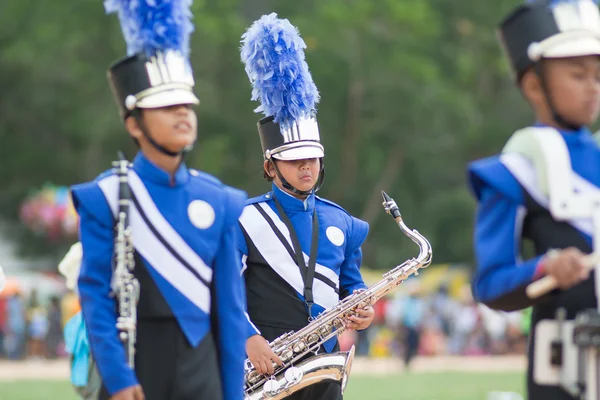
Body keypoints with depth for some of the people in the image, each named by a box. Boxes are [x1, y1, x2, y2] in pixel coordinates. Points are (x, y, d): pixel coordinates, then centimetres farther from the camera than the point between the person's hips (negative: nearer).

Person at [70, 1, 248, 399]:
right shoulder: (105, 198, -5)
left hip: (202, 367, 3)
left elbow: (231, 305, 8)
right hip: (134, 366, -3)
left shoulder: (219, 201, 6)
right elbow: (95, 295, -8)